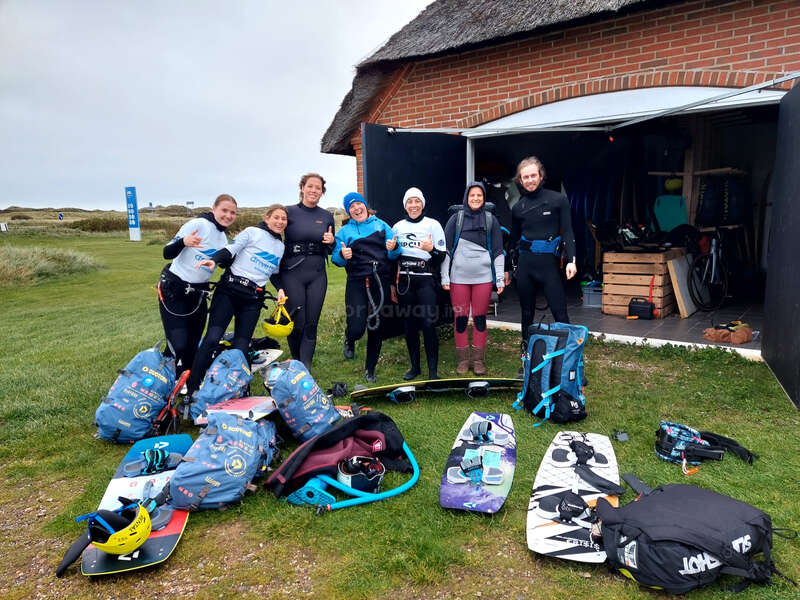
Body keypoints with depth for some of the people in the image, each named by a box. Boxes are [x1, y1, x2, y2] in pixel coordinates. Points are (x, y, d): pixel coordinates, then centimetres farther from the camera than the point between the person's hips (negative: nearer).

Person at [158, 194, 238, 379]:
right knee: (178, 344, -13)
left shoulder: (224, 238, 8)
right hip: (174, 290, -7)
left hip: (198, 294, 7)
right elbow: (168, 253, -16)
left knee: (193, 345, 8)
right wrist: (184, 241, -36)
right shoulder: (198, 224, -13)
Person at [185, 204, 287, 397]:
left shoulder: (281, 246, 21)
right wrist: (214, 260, -25)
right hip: (229, 289, -5)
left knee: (241, 347, -2)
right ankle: (191, 389, -9)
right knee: (212, 338, -15)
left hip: (253, 300, 5)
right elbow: (230, 250, -6)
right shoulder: (252, 232, 4)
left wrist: (280, 288, 10)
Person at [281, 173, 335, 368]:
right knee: (297, 323, -2)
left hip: (317, 275, 3)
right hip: (292, 274, -2)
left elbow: (331, 250, 17)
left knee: (311, 324, 2)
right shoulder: (289, 212, 0)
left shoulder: (327, 216, 9)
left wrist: (331, 241, -6)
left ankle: (305, 369, 8)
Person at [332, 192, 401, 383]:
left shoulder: (381, 225, 12)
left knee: (376, 327, 6)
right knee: (357, 328, -12)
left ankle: (370, 369, 23)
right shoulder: (345, 231, 10)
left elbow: (393, 256, 7)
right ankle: (349, 340, 28)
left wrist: (393, 248, -15)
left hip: (381, 281, 1)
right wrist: (343, 255, -18)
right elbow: (336, 259, 3)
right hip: (357, 282, -1)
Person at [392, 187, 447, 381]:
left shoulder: (433, 224, 1)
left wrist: (431, 250, -21)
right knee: (409, 324, 8)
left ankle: (433, 370, -1)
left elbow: (441, 256, -2)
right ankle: (414, 366, 21)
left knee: (428, 324, -10)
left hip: (425, 279, -4)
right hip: (404, 280, 4)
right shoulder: (398, 227, 12)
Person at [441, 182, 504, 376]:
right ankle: (463, 359, 15)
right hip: (459, 276, 0)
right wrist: (444, 277, -1)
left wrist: (500, 279, 4)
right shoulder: (457, 218, 5)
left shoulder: (491, 220, 8)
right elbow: (446, 248, 4)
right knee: (460, 318, 4)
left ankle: (478, 360, 16)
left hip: (483, 276, 1)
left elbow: (498, 251, 9)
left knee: (480, 318, 5)